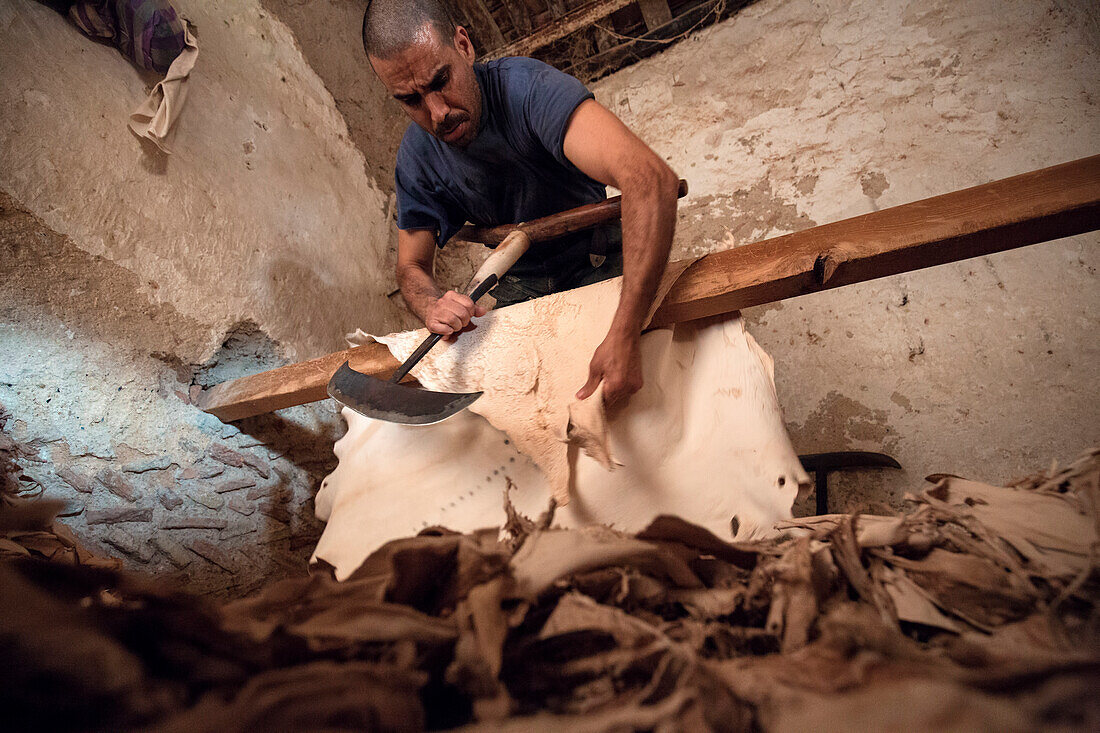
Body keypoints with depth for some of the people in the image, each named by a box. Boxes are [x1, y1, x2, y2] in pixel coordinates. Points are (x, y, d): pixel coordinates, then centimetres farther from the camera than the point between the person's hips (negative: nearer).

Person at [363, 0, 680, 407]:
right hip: (521, 287, 5)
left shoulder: (527, 88, -28)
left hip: (599, 263, -4)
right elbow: (412, 266, 1)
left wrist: (624, 337, -52)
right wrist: (432, 307, -27)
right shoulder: (416, 159, -9)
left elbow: (652, 179, -42)